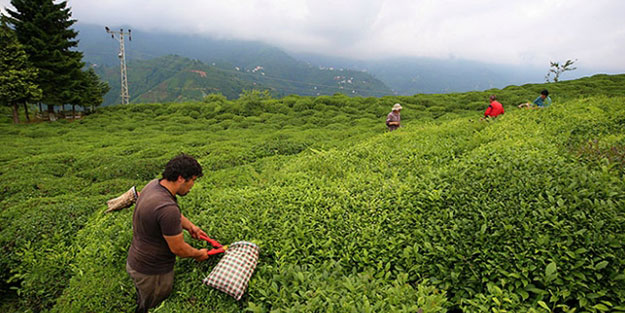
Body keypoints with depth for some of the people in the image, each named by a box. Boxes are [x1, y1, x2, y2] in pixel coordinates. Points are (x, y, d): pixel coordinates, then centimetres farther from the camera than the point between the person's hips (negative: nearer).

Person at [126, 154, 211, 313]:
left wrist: (190, 225, 13)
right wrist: (198, 254, -6)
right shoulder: (167, 209, -37)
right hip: (151, 273, -9)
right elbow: (178, 248, -23)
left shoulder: (154, 184, -7)